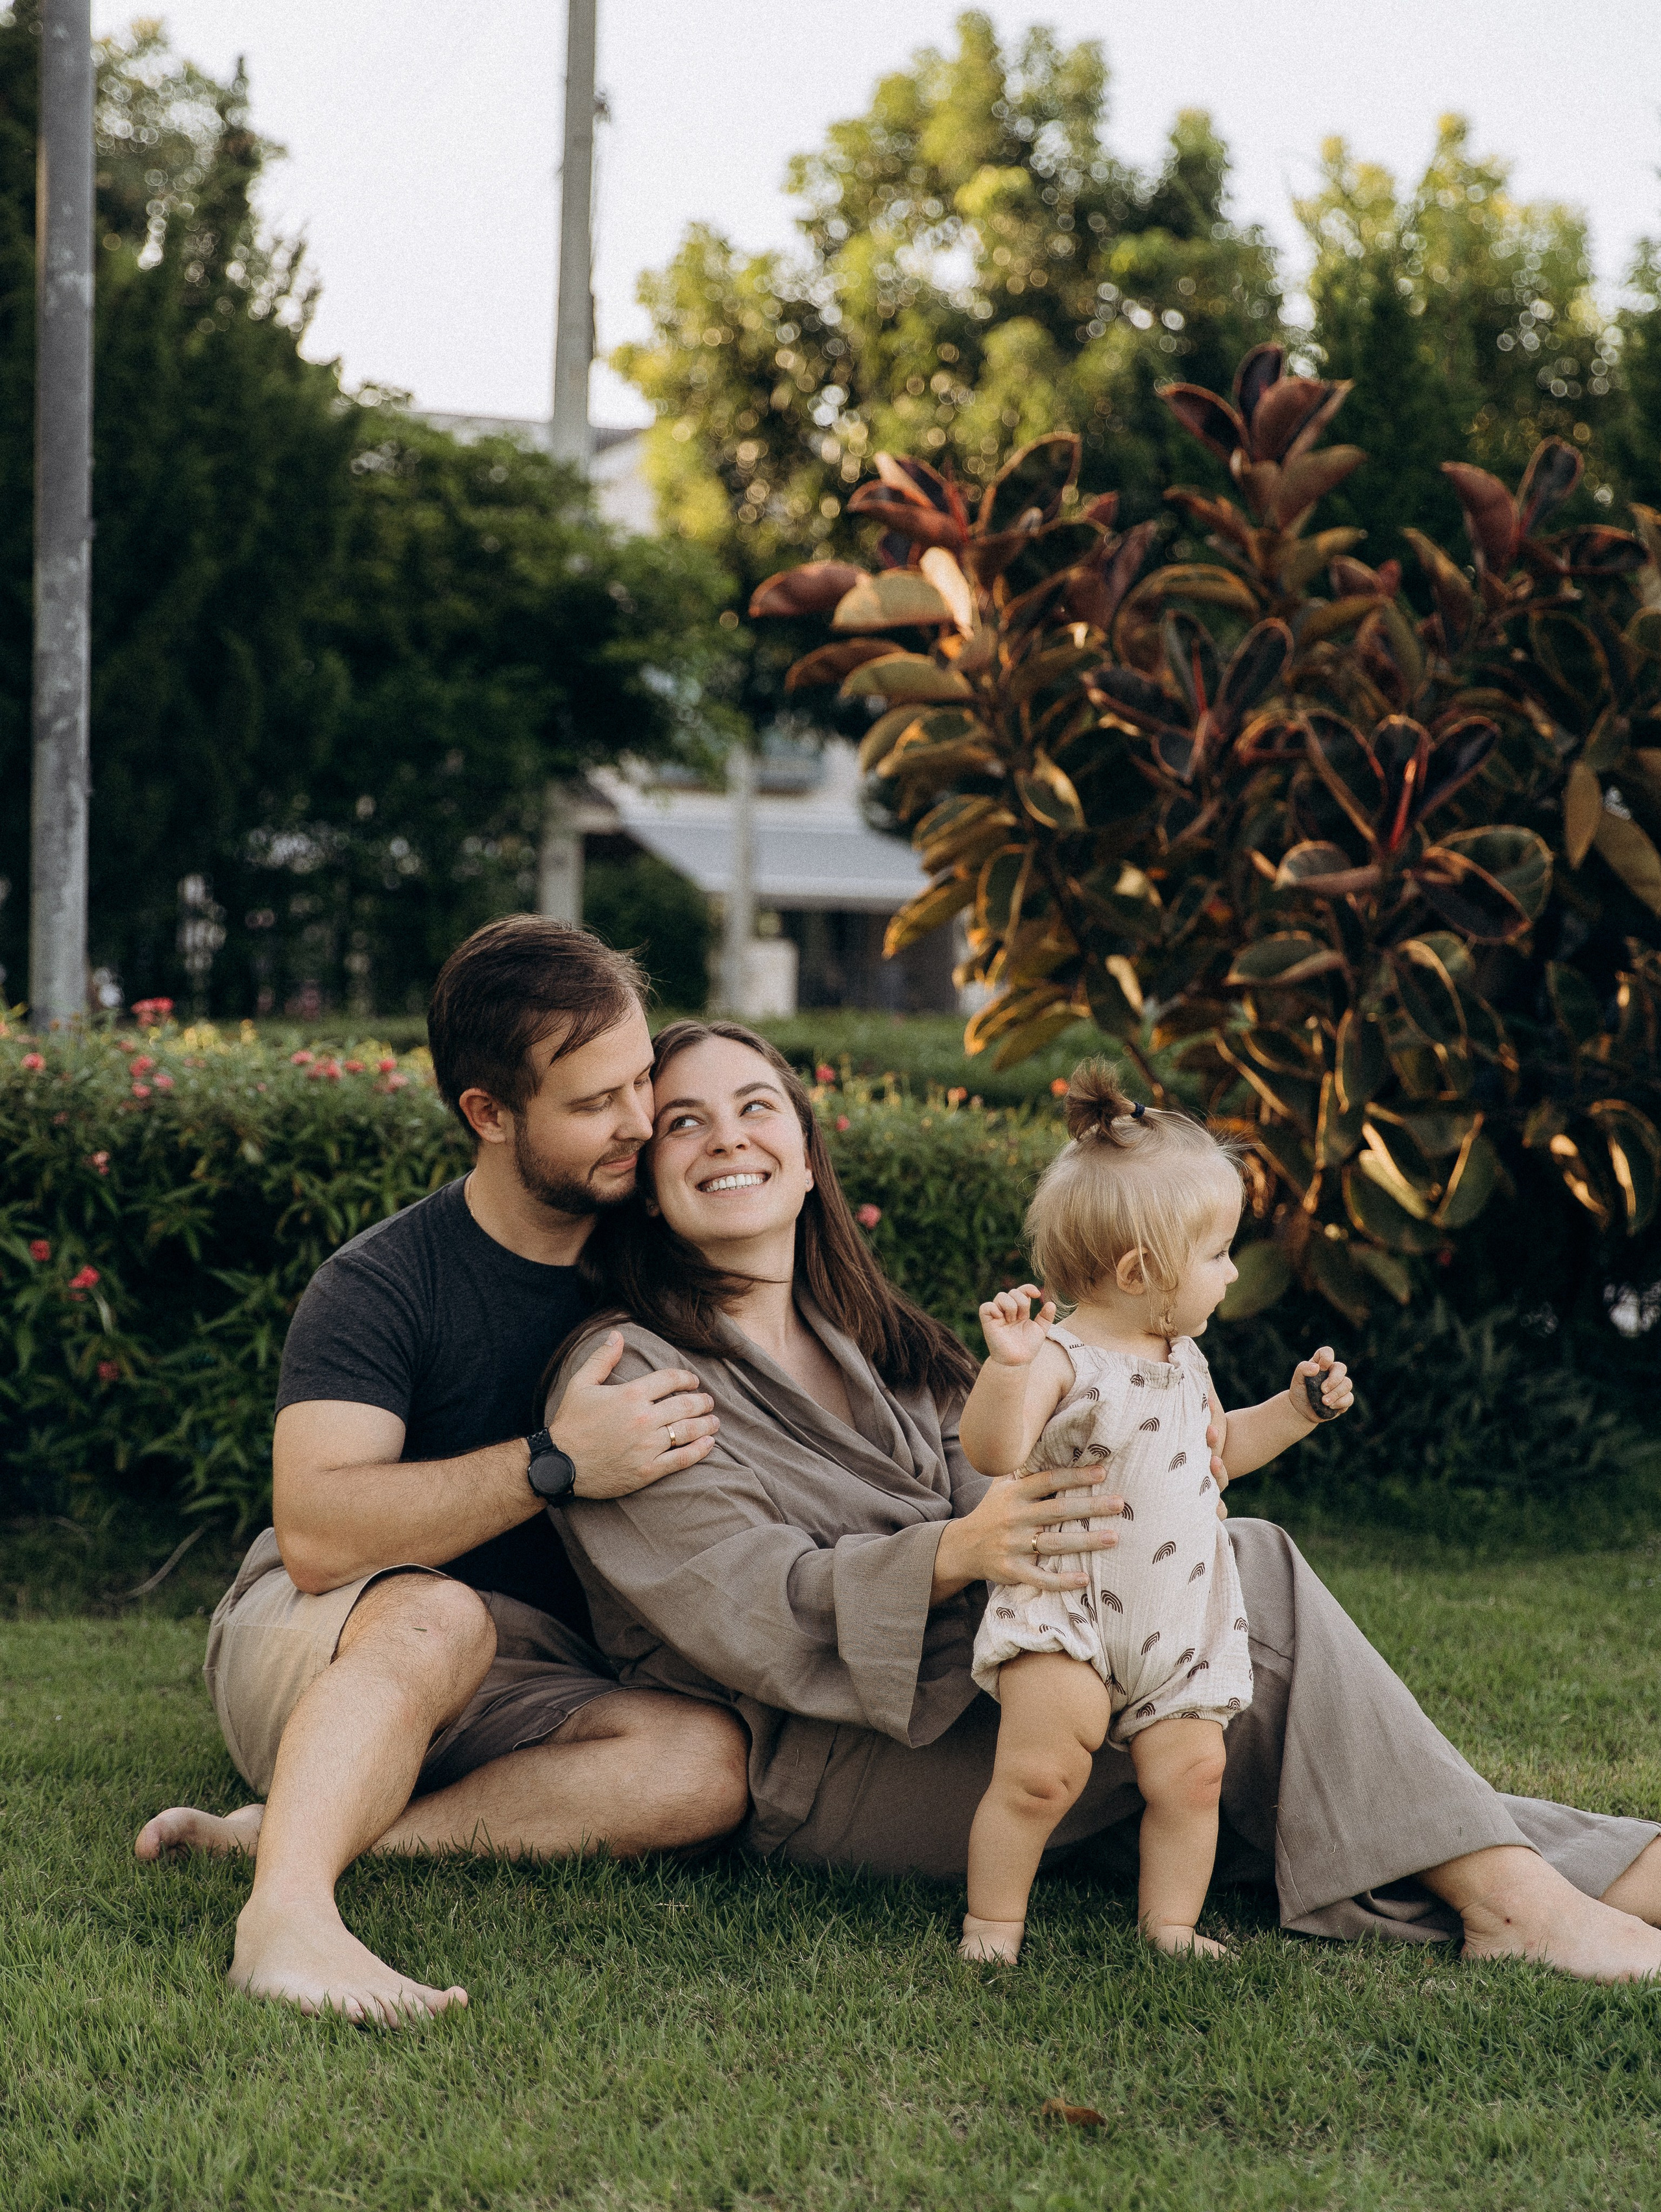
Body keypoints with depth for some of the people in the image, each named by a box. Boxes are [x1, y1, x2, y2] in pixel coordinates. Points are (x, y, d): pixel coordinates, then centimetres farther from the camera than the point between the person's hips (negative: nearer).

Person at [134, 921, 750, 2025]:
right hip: (318, 1652, -4)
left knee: (708, 1759, -27)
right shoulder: (382, 1283, -12)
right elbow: (315, 1537, -26)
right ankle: (288, 1905, -57)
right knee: (439, 1618, -38)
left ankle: (280, 1830, -30)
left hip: (520, 1692, 5)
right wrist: (554, 1463, -32)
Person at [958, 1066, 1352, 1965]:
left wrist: (1296, 1407, 18)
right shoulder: (1060, 1360, -15)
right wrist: (1006, 1366, -44)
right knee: (1041, 1772, -16)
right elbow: (993, 1452, -29)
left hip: (1180, 1619, 7)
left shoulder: (1182, 1361, 11)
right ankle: (991, 1926, 0)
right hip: (1066, 1611, -7)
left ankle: (1170, 1928, 14)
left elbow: (1220, 1446, 30)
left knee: (1191, 1771, -1)